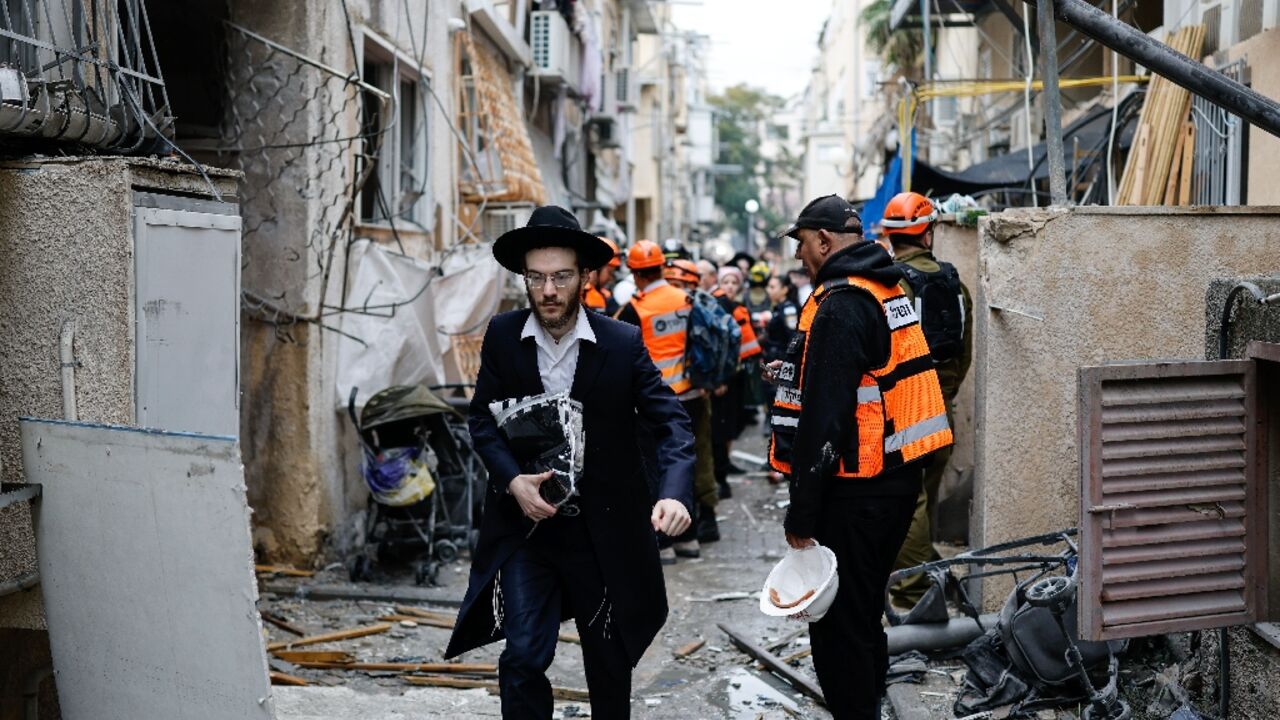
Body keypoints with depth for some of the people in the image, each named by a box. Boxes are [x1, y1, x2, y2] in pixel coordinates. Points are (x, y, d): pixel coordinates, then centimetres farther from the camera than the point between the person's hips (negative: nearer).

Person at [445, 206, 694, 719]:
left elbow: (671, 423, -12)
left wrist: (674, 493, -30)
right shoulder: (503, 336, -3)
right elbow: (482, 420, 0)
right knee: (523, 657, -10)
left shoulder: (623, 343, -9)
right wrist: (512, 479, -19)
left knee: (610, 662, 15)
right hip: (526, 521, 0)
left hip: (604, 527, 0)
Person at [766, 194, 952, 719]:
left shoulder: (840, 305, -17)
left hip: (856, 492, -10)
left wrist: (802, 513, -20)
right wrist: (796, 378, 23)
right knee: (864, 615, 20)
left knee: (838, 625, -2)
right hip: (898, 475, 10)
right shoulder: (888, 291, 13)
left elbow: (824, 418, -22)